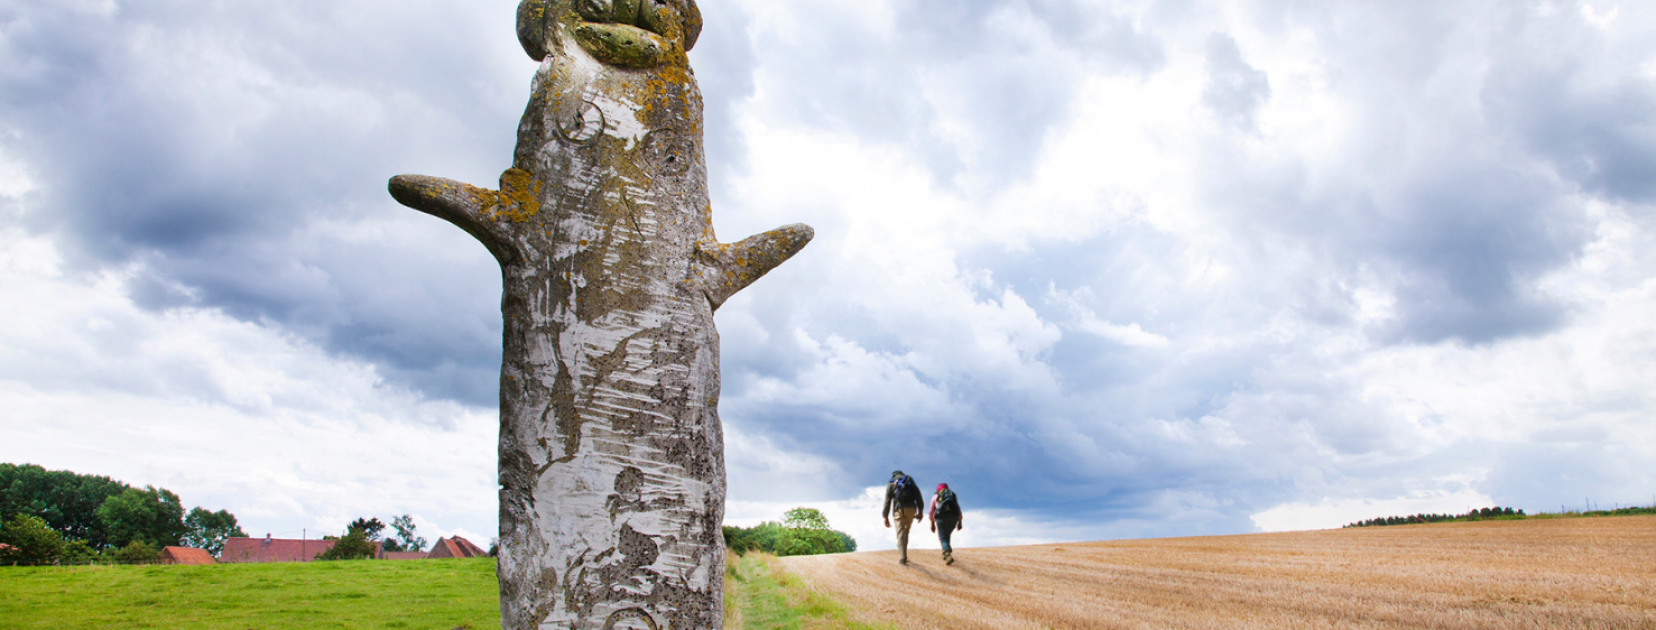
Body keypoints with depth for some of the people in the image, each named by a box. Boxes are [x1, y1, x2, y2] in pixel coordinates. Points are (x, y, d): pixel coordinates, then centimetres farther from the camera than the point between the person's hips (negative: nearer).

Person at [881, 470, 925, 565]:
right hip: (911, 509, 2)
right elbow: (918, 496, 8)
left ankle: (902, 558, -17)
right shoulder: (910, 481, 20)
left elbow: (887, 501, 5)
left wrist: (885, 517, 4)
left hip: (899, 509, -2)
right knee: (906, 532, 19)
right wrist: (920, 511, 6)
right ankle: (903, 554, 20)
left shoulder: (891, 484, 14)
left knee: (901, 533, -5)